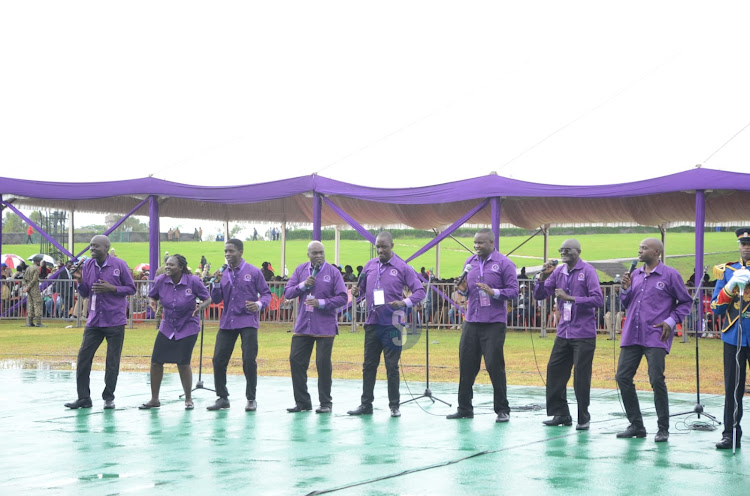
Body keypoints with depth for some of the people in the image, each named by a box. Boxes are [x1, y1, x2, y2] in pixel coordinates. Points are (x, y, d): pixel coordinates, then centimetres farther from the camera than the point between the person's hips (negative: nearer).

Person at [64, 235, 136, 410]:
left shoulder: (119, 265, -6)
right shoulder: (87, 265, 5)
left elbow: (131, 289, -1)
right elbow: (84, 294, 11)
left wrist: (111, 288, -14)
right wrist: (80, 280, -9)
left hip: (115, 321, -4)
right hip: (94, 321, 4)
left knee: (112, 361, 2)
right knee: (83, 357, -2)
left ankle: (109, 398, 15)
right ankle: (83, 398, 6)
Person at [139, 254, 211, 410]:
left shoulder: (193, 281, -15)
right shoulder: (161, 280, -8)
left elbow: (207, 298, -5)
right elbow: (152, 296, 8)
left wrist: (200, 307, -26)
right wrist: (153, 303, -15)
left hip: (187, 328, -4)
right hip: (167, 327, 4)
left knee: (183, 363, -7)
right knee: (156, 362, 1)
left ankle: (188, 399, 13)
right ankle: (154, 399, 17)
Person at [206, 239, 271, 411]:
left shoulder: (254, 272, -1)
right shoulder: (223, 274, 10)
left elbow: (266, 293, 1)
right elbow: (216, 300, 10)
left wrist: (259, 304, -19)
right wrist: (217, 283, -7)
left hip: (247, 322, -4)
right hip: (227, 323, 4)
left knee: (249, 360, -7)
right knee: (218, 359, 0)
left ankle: (251, 399, 7)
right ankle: (222, 398, 13)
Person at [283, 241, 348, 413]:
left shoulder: (333, 272, -3)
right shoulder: (300, 270, 8)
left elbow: (342, 298, -7)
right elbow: (287, 293, 5)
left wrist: (321, 303, -17)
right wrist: (303, 285, -11)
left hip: (325, 327, -4)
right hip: (303, 326, 4)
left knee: (323, 363, -2)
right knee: (296, 360, 3)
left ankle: (325, 403, 9)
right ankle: (302, 401, 14)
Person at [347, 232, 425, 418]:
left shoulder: (402, 268, -3)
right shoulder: (370, 266, 10)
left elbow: (419, 291, -4)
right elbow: (362, 287, 18)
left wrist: (405, 302, -20)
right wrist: (356, 291, -6)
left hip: (391, 324, -4)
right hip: (372, 323, 4)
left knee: (392, 366, 1)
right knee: (369, 365, 9)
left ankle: (394, 406, 10)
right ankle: (366, 404, 16)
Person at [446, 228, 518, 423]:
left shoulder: (504, 264, -4)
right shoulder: (469, 262, 13)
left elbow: (514, 291, -8)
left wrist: (493, 292, -22)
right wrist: (463, 289, -2)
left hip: (494, 323, -5)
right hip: (471, 322, 5)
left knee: (495, 366, -3)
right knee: (466, 365, 6)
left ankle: (502, 410, 7)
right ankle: (464, 408, 15)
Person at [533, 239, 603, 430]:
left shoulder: (587, 271, -9)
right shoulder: (558, 271, 8)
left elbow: (598, 299, -17)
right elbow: (539, 295, 10)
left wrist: (570, 298, -21)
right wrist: (543, 277, -7)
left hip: (583, 333, -6)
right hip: (564, 332, 6)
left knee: (581, 376, -3)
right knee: (554, 371, 6)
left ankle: (583, 418, 8)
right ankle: (561, 414, 17)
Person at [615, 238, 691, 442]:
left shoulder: (670, 275, -1)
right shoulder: (635, 275, 14)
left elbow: (685, 302, 3)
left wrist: (671, 321, -8)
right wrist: (626, 289, 1)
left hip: (655, 337, -6)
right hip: (632, 335, 6)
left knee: (656, 379, -12)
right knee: (623, 377, 2)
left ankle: (663, 429, 0)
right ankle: (636, 425, 14)